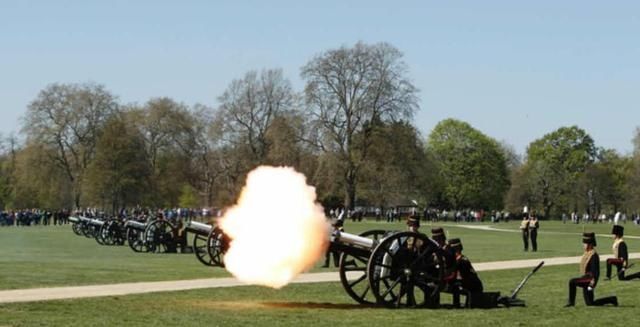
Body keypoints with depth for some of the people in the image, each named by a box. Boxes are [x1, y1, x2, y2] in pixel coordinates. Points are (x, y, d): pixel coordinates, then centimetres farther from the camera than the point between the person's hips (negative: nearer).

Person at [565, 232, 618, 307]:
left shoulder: (594, 255, -17)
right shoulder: (587, 253, 12)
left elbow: (596, 272, -21)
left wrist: (592, 284, -25)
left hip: (589, 280, -10)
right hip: (585, 279, 10)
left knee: (572, 282, -25)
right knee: (589, 303, 12)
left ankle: (571, 301, -11)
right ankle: (612, 299, 22)